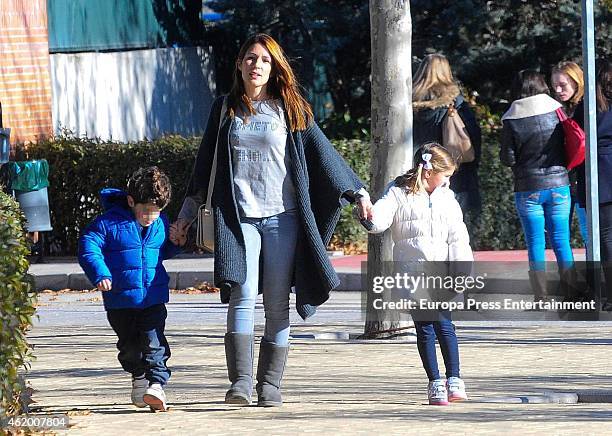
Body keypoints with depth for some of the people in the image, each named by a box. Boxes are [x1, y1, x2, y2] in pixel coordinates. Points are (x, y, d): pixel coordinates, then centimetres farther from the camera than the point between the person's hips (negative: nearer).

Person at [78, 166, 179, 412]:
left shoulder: (160, 223, 5)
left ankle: (156, 384, -20)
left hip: (153, 297, 1)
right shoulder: (109, 222, -11)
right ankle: (138, 376, 35)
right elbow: (88, 247, -11)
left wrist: (175, 242, 0)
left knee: (154, 341, -13)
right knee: (129, 344, 13)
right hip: (120, 298, -1)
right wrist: (100, 274, -23)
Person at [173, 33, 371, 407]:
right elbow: (206, 163, 20)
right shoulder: (225, 109, 12)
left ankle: (270, 385, 5)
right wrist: (189, 210, 22)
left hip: (283, 217, 0)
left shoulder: (291, 110, 8)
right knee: (243, 295, -16)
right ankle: (241, 382, -21)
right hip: (238, 217, 0)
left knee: (277, 305, -1)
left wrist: (357, 192, 5)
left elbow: (323, 153, 9)